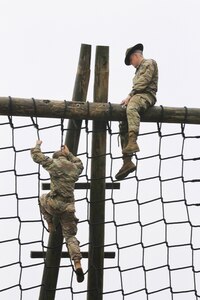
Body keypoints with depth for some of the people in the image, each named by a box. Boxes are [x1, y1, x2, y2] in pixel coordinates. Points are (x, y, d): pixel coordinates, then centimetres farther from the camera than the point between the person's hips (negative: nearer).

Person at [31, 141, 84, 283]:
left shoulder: (54, 163, -1)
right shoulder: (75, 168, 13)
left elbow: (36, 155, 8)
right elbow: (80, 164, 39)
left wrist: (38, 145, 27)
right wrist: (69, 153, 40)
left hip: (55, 203, -3)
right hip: (68, 206, 3)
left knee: (42, 199, 34)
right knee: (70, 236, 9)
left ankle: (50, 224, 28)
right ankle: (78, 265, -10)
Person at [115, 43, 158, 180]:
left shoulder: (149, 63, 6)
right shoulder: (139, 69, 36)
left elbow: (143, 83, -8)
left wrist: (129, 96, -11)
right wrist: (129, 98, 8)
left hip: (146, 95, -10)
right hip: (137, 96, 10)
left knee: (131, 108, -40)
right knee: (123, 125, 0)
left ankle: (132, 141, -62)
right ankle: (127, 161, -6)